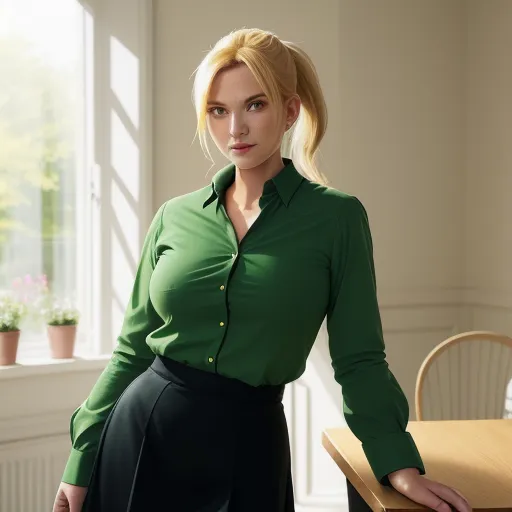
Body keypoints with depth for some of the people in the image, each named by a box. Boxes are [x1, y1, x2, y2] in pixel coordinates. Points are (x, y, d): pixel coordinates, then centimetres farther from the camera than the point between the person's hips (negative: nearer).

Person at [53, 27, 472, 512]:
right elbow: (132, 349, 6)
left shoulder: (337, 216, -6)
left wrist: (400, 465, -15)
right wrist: (80, 463, 4)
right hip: (140, 436, 3)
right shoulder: (174, 218, 2)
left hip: (248, 444, -2)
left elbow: (357, 360, -4)